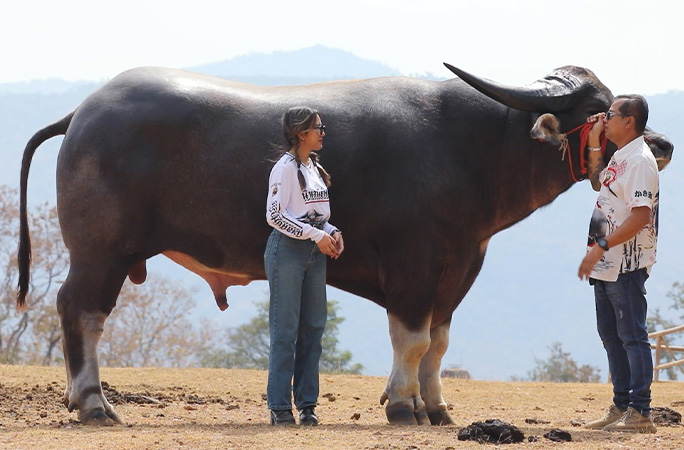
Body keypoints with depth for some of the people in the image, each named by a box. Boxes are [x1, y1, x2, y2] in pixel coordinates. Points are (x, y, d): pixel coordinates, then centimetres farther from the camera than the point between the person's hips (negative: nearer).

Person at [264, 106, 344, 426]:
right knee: (285, 330, -5)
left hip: (315, 253, 8)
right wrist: (315, 234, -17)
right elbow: (274, 215, -15)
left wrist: (332, 232, 2)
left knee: (313, 327, 7)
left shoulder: (316, 168, 14)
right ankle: (279, 407, -2)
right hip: (287, 249, -8)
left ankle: (307, 405, 11)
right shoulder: (286, 168, -10)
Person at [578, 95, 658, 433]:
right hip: (606, 265, 10)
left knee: (632, 336, -8)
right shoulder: (620, 157, 15)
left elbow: (640, 216, -23)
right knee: (611, 336, 14)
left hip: (628, 264, -10)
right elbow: (598, 183, 34)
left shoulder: (640, 160, -15)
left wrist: (601, 247, -24)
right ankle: (621, 408, 21)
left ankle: (640, 414, -8)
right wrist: (593, 143, 22)